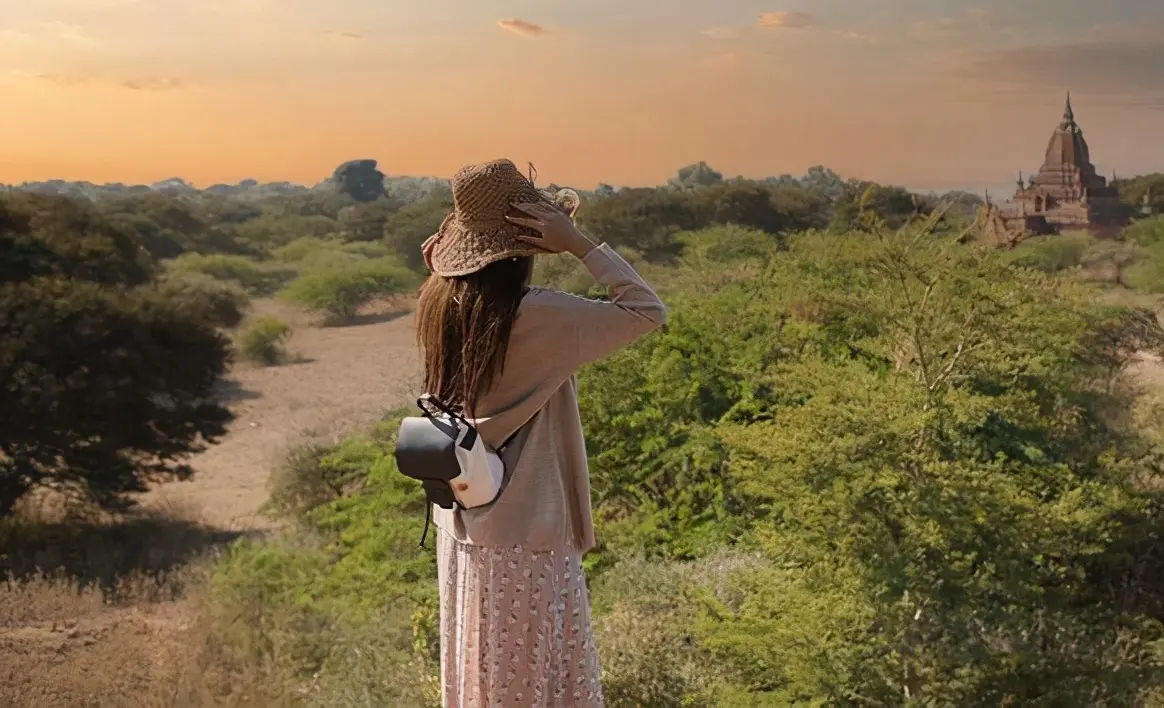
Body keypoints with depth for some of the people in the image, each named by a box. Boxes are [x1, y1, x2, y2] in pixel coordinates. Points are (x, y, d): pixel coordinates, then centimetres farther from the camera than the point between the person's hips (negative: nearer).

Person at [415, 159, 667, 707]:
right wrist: (577, 243, -17)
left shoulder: (438, 304, -3)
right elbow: (647, 311, -17)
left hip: (461, 525, 7)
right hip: (525, 537, -7)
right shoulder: (537, 316, -24)